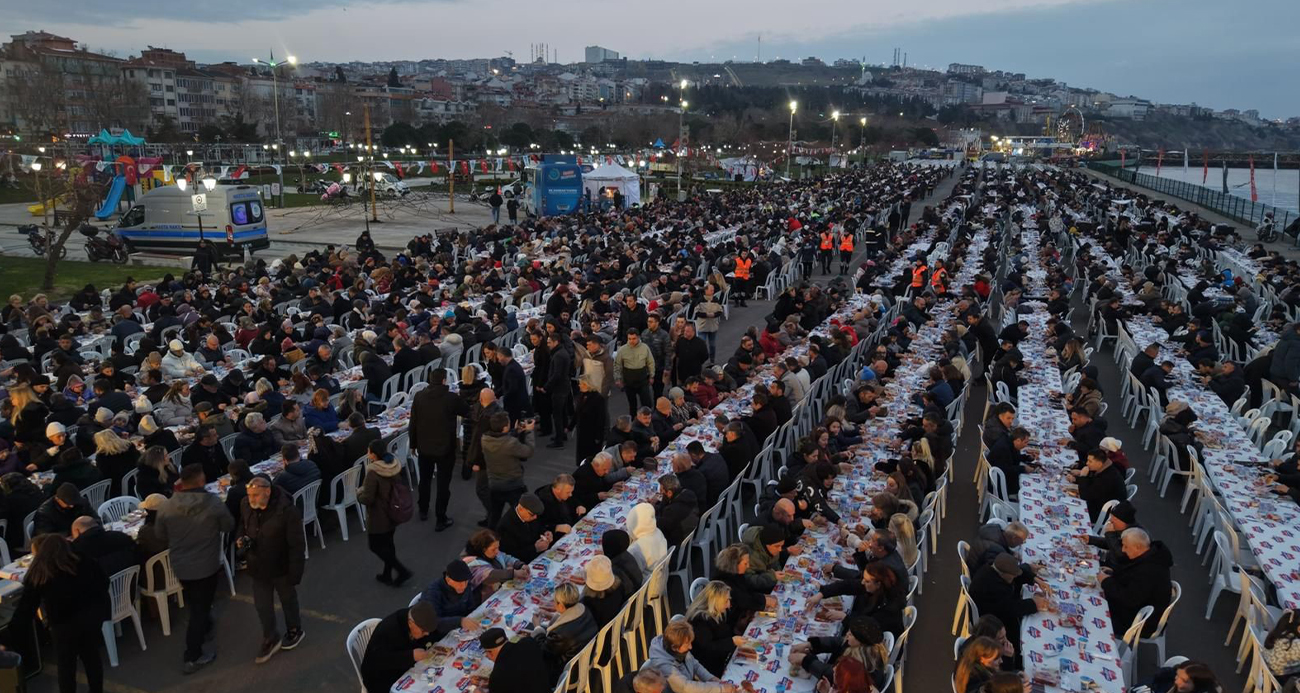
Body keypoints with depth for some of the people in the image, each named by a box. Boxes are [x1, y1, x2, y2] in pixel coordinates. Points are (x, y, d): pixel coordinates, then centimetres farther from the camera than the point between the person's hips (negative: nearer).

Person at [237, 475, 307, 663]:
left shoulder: (287, 510, -30)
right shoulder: (245, 505, -14)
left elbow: (297, 545, -22)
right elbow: (242, 528, 9)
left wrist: (295, 574, -19)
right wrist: (241, 540, -13)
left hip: (281, 567, -4)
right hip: (258, 567, 4)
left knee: (288, 600, 20)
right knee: (262, 605, 15)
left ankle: (294, 631, 45)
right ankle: (270, 640, 36)